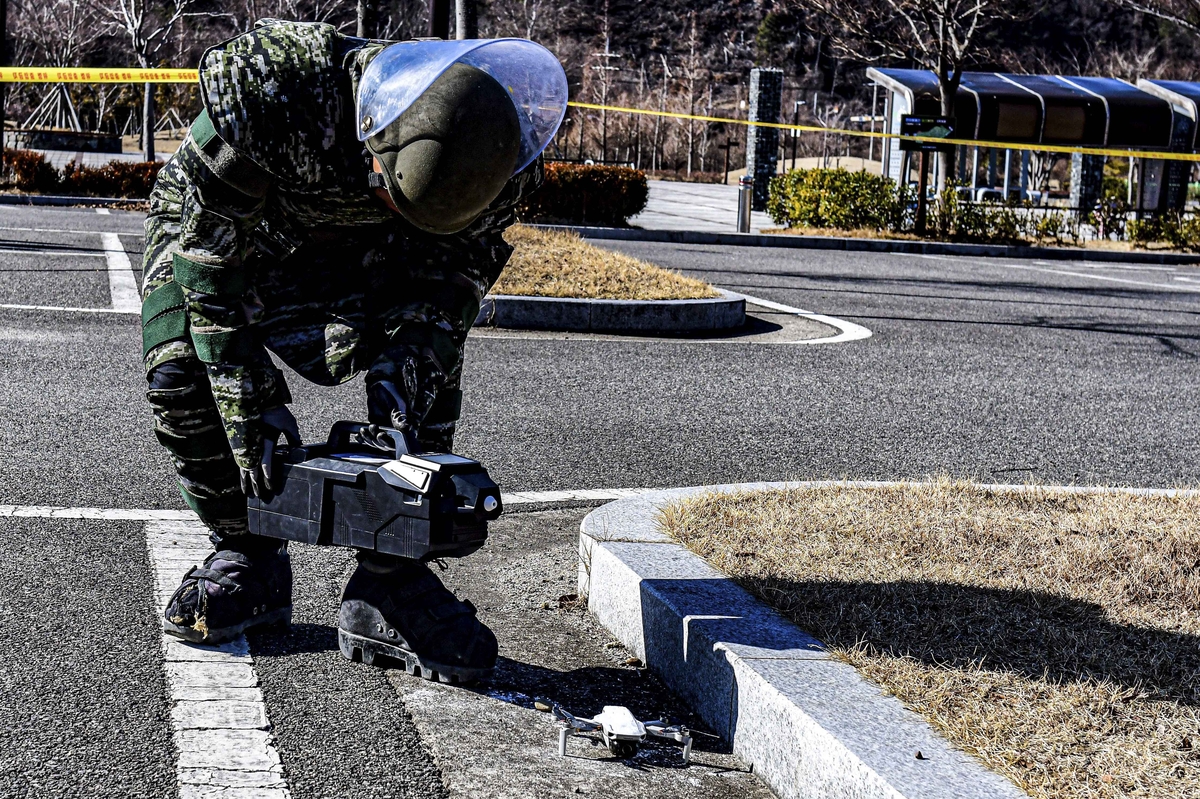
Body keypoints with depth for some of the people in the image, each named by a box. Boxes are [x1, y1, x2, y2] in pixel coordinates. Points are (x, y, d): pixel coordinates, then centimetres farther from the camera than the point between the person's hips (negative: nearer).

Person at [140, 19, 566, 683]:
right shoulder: (265, 85, -42)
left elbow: (455, 273, -19)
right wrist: (252, 408, -36)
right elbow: (211, 255, -35)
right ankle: (245, 556, 0)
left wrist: (405, 376, -34)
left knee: (429, 355, -21)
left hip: (350, 251, 2)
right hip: (210, 225, -2)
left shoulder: (490, 150, -31)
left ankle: (388, 581, -12)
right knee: (181, 375, -23)